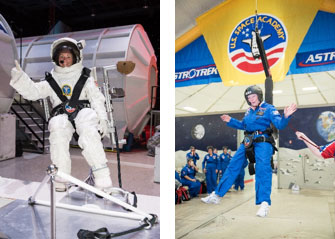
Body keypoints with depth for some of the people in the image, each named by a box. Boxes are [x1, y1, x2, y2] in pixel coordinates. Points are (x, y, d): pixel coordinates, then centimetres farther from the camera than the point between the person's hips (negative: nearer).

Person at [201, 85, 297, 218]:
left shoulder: (268, 109, -2)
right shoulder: (249, 111, 17)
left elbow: (280, 124, -14)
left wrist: (286, 116, -33)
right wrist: (230, 121, 25)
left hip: (262, 142, -7)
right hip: (247, 142, 7)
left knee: (263, 169, -23)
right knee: (233, 166, 7)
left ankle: (264, 203, -23)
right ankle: (216, 195, 15)